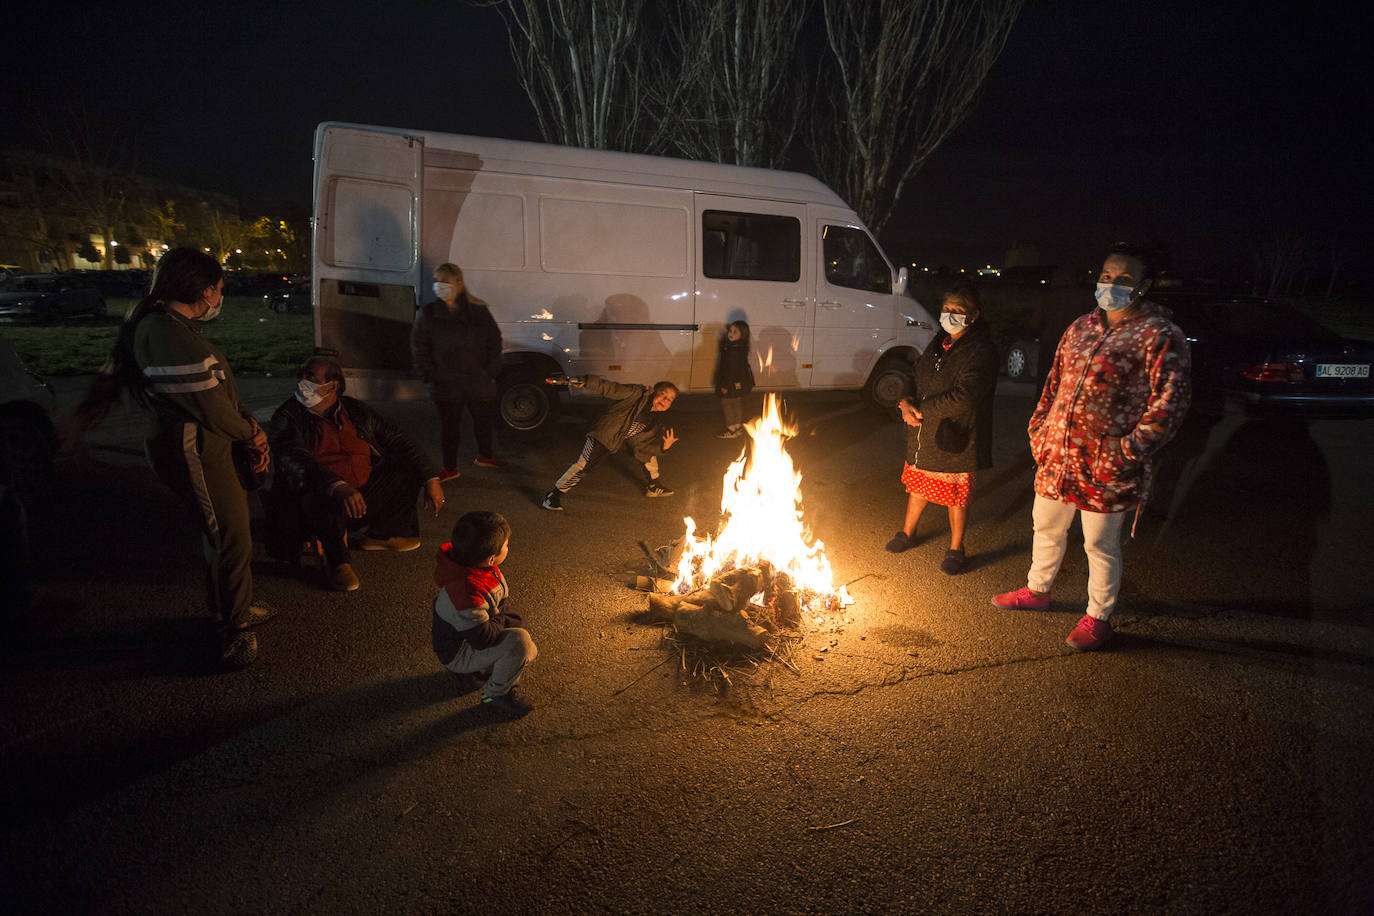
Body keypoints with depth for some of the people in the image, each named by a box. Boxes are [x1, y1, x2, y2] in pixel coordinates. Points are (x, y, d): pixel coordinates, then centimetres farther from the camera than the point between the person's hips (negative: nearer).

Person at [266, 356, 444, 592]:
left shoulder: (355, 410, 8)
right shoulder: (287, 418, -6)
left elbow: (397, 440, 11)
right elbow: (295, 458, -24)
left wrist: (431, 479, 4)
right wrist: (337, 487, -42)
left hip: (365, 490, 6)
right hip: (321, 494, -6)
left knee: (410, 471, 1)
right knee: (329, 502, -38)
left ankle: (380, 535, 17)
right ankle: (336, 561, -10)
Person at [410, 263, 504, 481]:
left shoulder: (477, 311, -2)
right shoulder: (428, 314, -1)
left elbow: (494, 340, 4)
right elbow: (419, 347, 3)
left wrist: (491, 371, -2)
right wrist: (430, 375, -5)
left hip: (479, 381, 1)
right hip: (446, 384, -1)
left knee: (485, 420, 15)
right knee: (449, 426, 9)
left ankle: (485, 456, 40)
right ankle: (450, 467, 25)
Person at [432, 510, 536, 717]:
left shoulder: (485, 568, -11)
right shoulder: (466, 591, -40)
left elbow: (503, 602, 6)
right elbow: (483, 638, -33)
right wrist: (500, 622, -15)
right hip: (458, 654, -9)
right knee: (518, 642, -29)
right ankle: (495, 694, -6)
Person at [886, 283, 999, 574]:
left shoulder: (982, 352, -16)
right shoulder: (938, 345, 9)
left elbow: (962, 398, -24)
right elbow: (916, 377, 13)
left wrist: (921, 410, -18)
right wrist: (906, 403, -8)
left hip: (956, 441, -7)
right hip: (924, 436, 7)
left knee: (957, 496, 8)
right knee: (917, 484, 21)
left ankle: (956, 548, 26)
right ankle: (907, 532, 41)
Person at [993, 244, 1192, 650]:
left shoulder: (1160, 336, -10)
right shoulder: (1081, 327, 11)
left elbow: (1170, 402, -14)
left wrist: (1129, 450, -18)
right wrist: (1040, 429, 12)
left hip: (1106, 464, -7)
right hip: (1057, 453, 7)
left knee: (1101, 545, 8)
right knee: (1046, 526, 21)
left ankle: (1098, 618, 27)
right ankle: (1037, 591, 43)